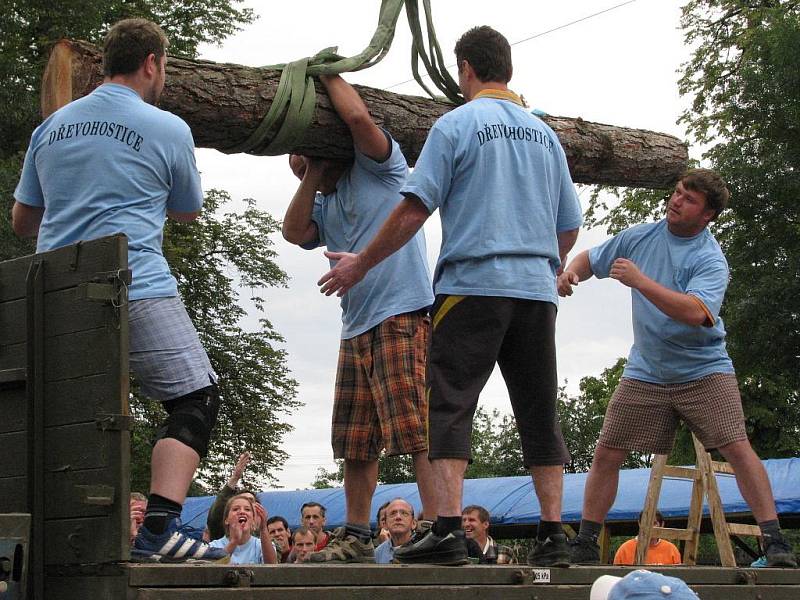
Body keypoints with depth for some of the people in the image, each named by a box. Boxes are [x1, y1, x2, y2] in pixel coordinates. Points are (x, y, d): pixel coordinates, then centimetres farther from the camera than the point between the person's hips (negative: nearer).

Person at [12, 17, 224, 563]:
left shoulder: (51, 127, 15)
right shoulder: (167, 129, 1)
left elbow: (22, 221, 23)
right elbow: (188, 212, 18)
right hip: (137, 290, -6)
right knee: (196, 399, 0)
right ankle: (159, 528, -14)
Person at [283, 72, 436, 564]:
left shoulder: (378, 166, 4)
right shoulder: (324, 205, 24)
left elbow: (358, 117, -12)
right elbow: (294, 232, 6)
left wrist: (328, 74, 3)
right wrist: (313, 174, 7)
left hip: (402, 315, -8)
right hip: (356, 328, 8)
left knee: (417, 429, -15)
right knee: (356, 443, 9)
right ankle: (356, 537, 16)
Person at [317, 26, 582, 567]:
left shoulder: (456, 125, 0)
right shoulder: (546, 134, 16)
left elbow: (415, 209, -6)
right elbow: (569, 226, 19)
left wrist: (361, 263, 4)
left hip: (473, 284, -5)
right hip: (538, 291, 5)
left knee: (450, 406, -5)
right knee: (540, 413, 8)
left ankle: (448, 530, -16)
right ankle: (554, 536, 6)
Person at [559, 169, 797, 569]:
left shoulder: (710, 259, -16)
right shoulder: (641, 236, 2)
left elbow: (695, 312, -33)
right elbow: (591, 259, 17)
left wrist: (639, 281, -34)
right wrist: (570, 272, -7)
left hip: (703, 371, -4)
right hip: (645, 372, 4)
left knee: (736, 447, -15)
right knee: (606, 453, 0)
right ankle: (585, 545, 12)